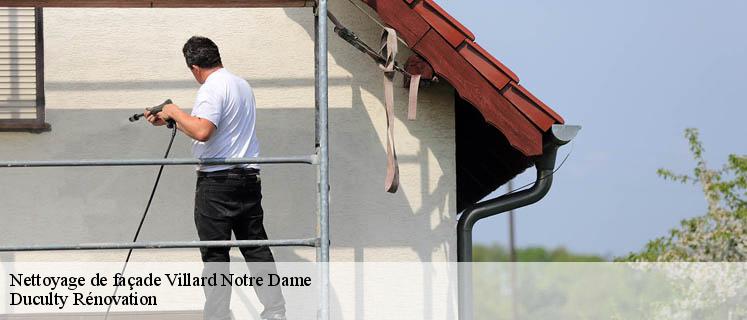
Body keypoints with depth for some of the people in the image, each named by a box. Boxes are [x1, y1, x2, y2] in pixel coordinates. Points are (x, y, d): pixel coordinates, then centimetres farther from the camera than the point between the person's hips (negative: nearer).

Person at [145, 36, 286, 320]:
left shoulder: (212, 88, -11)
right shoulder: (242, 86, 17)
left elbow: (202, 131, -25)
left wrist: (175, 112, -10)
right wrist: (169, 121, 27)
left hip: (217, 180, -8)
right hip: (249, 177, 8)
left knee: (215, 254, -3)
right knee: (256, 248, 9)